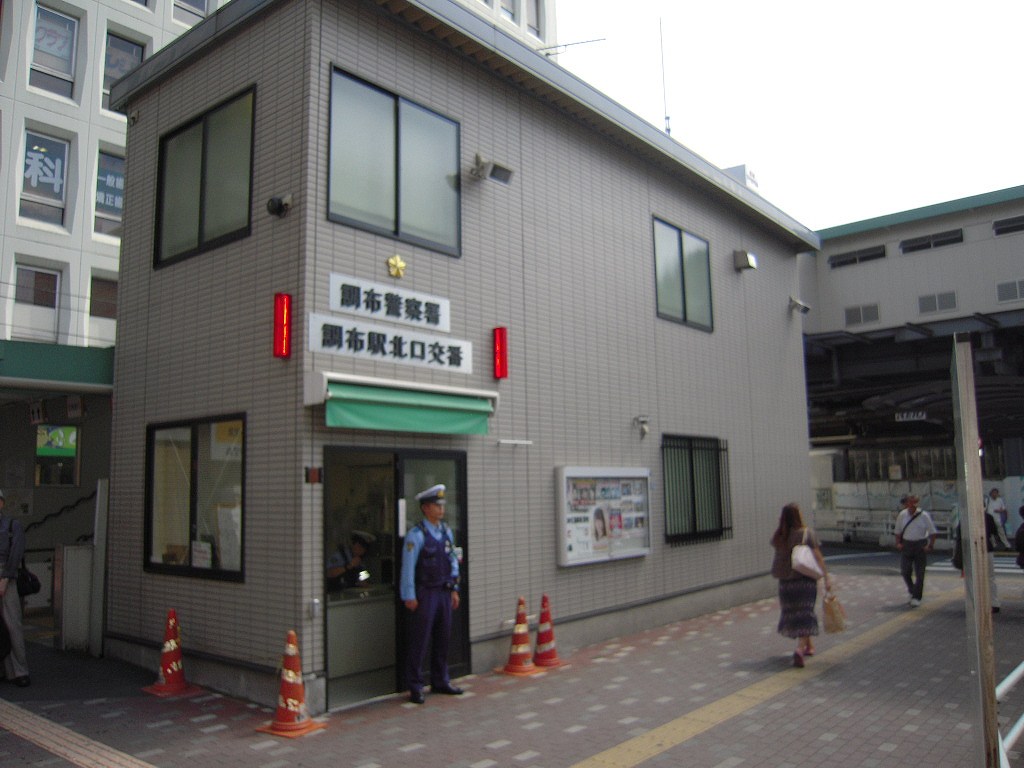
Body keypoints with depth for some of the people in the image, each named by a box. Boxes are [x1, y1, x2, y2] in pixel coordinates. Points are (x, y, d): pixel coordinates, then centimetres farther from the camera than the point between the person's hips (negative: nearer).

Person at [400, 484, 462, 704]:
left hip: (444, 592, 7)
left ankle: (440, 682, 27)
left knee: (443, 638, 13)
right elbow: (408, 567, -12)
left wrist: (454, 589, 13)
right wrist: (409, 597, -13)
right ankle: (415, 688, 9)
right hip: (425, 594, -7)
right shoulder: (416, 535, -12)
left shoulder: (447, 532, 9)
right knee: (420, 641, -1)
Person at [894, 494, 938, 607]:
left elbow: (933, 532, 0)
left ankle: (916, 598, 6)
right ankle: (912, 591, 26)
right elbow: (898, 531, 12)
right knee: (905, 571, 0)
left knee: (919, 573, -1)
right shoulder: (902, 515, 2)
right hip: (906, 545, 2)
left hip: (920, 545, -2)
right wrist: (898, 543, 1)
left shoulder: (924, 515, -6)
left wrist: (930, 545, -9)